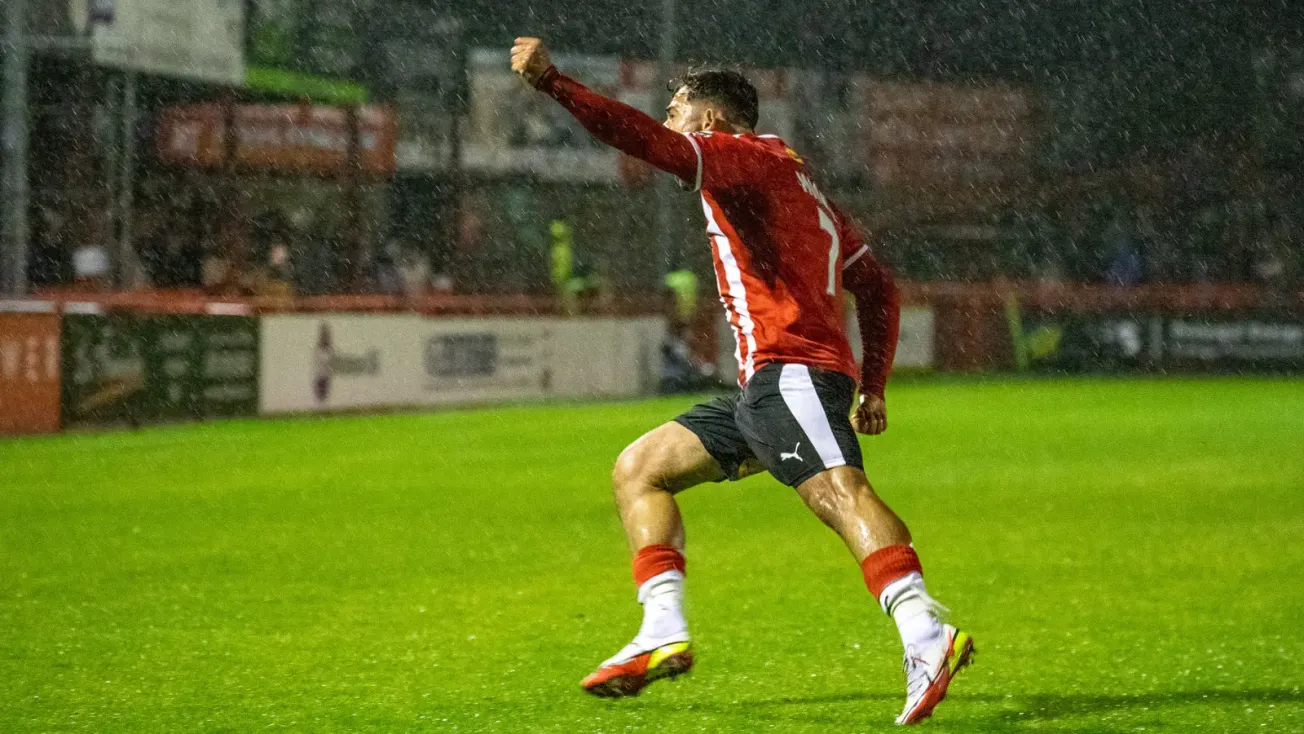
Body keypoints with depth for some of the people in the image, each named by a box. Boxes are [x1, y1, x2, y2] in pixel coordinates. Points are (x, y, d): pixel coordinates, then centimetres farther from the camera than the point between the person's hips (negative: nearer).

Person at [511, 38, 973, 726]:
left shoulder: (742, 154, 3)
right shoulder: (794, 182, 30)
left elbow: (655, 144, -17)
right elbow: (877, 287, 30)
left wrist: (552, 83, -21)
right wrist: (872, 385, 27)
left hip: (790, 369, -10)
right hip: (763, 389, 10)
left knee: (838, 491, -29)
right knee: (638, 468, 15)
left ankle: (926, 636, -45)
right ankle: (664, 634, 4)